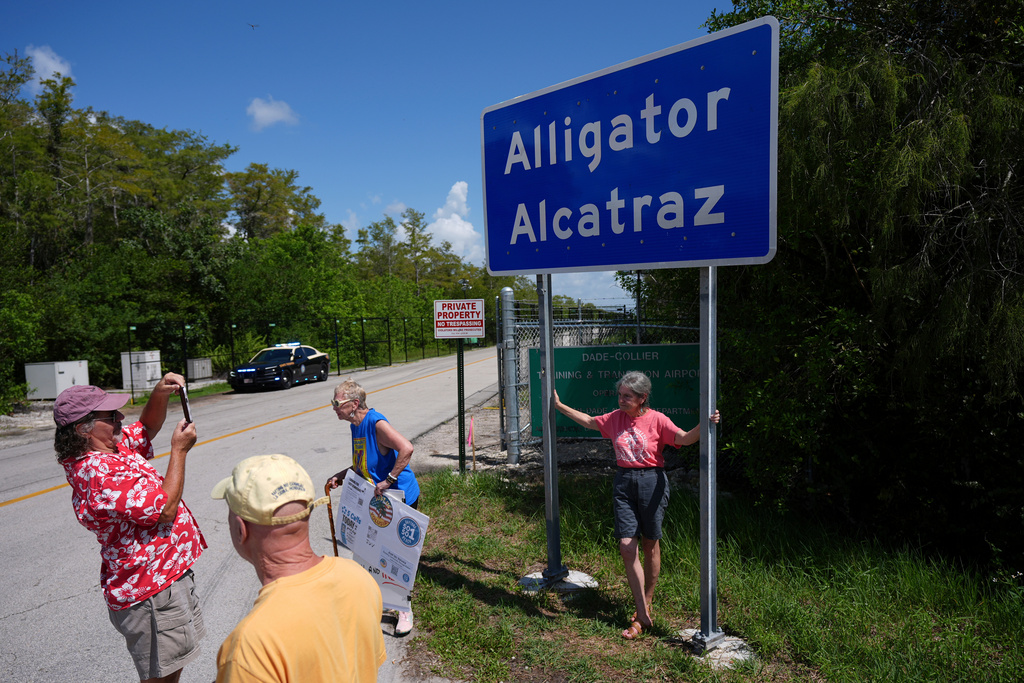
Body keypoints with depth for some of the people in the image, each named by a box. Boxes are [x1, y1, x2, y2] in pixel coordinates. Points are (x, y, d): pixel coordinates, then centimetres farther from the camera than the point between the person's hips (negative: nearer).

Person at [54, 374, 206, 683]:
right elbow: (165, 509, -26)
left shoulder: (113, 447, 2)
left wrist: (160, 394, -2)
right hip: (151, 590, -10)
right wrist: (179, 450, -18)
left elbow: (147, 427, 20)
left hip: (167, 573, 10)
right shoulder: (100, 473, -28)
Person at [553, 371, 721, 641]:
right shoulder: (615, 418, 6)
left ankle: (646, 605, 29)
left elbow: (683, 438, -17)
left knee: (650, 546, 9)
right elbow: (589, 421, 19)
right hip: (624, 482, 4)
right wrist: (559, 405, 22)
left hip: (651, 481, -3)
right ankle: (642, 616, 4)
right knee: (627, 546, -4)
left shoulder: (656, 419, -7)